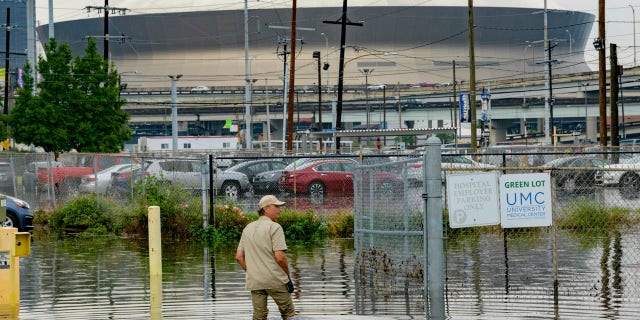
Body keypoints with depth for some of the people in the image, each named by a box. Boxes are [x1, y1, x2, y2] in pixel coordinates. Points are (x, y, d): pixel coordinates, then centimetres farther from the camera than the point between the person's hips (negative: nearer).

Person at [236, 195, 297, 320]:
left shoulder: (248, 228, 14)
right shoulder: (274, 227, -8)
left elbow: (239, 256, 14)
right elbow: (280, 257, -15)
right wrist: (288, 276, -4)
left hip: (254, 281, 6)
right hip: (275, 280, -6)